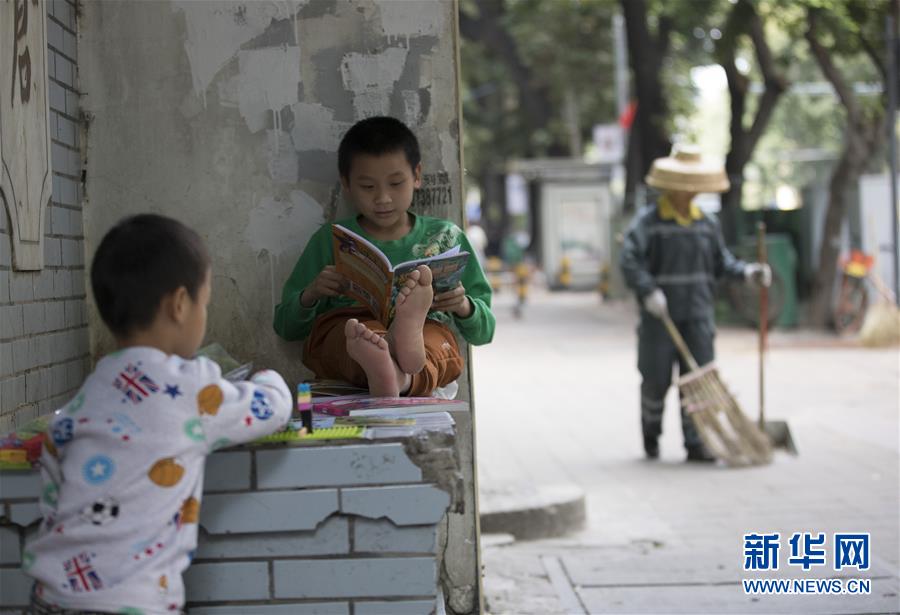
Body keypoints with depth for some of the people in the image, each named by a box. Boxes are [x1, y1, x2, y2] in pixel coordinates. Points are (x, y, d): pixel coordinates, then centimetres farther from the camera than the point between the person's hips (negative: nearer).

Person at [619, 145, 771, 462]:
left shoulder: (707, 223, 9)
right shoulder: (648, 220, -6)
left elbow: (721, 261, 12)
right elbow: (629, 259, -15)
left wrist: (746, 271, -6)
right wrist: (649, 291, -26)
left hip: (697, 315, 4)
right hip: (659, 316, -4)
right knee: (656, 379, 3)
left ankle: (695, 444, 1)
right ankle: (650, 433, 27)